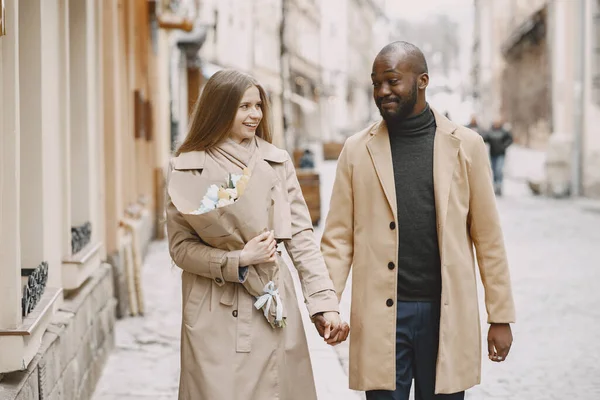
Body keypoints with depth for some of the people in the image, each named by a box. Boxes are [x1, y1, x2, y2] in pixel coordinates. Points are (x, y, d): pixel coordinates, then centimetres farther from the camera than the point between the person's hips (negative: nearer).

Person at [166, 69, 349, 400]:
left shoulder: (277, 162, 6)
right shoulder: (188, 168, -1)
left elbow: (301, 237, 4)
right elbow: (180, 248, -2)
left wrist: (324, 302, -5)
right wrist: (238, 260, -15)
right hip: (215, 313, -2)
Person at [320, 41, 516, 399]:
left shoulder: (466, 145, 2)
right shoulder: (357, 149, 4)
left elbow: (488, 236, 3)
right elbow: (339, 236, 3)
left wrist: (501, 316, 1)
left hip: (446, 314, 0)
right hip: (381, 315, 0)